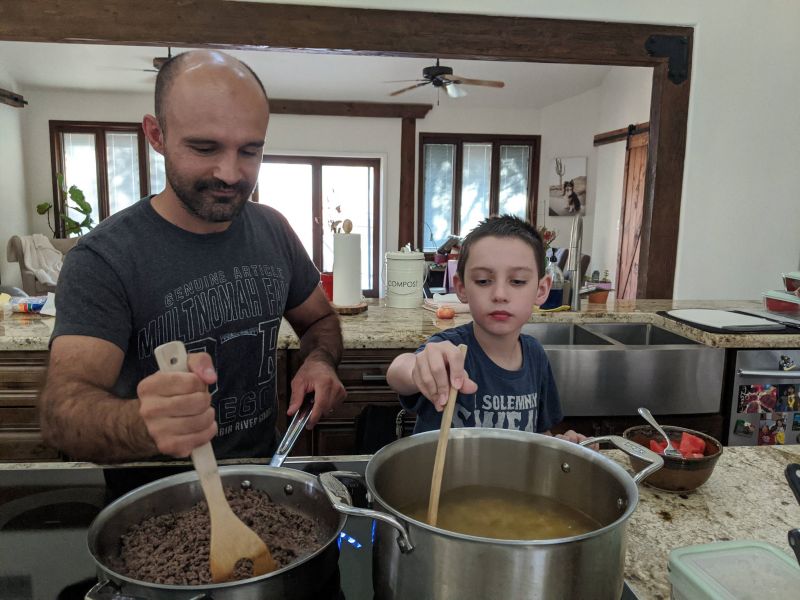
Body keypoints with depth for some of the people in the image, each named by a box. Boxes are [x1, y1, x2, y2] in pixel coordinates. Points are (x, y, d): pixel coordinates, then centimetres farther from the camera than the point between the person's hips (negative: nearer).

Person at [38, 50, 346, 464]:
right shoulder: (101, 259, -14)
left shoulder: (273, 229, 1)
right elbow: (62, 410, -22)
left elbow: (320, 319, 12)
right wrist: (145, 426, -44)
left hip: (263, 469, 4)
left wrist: (320, 361, -10)